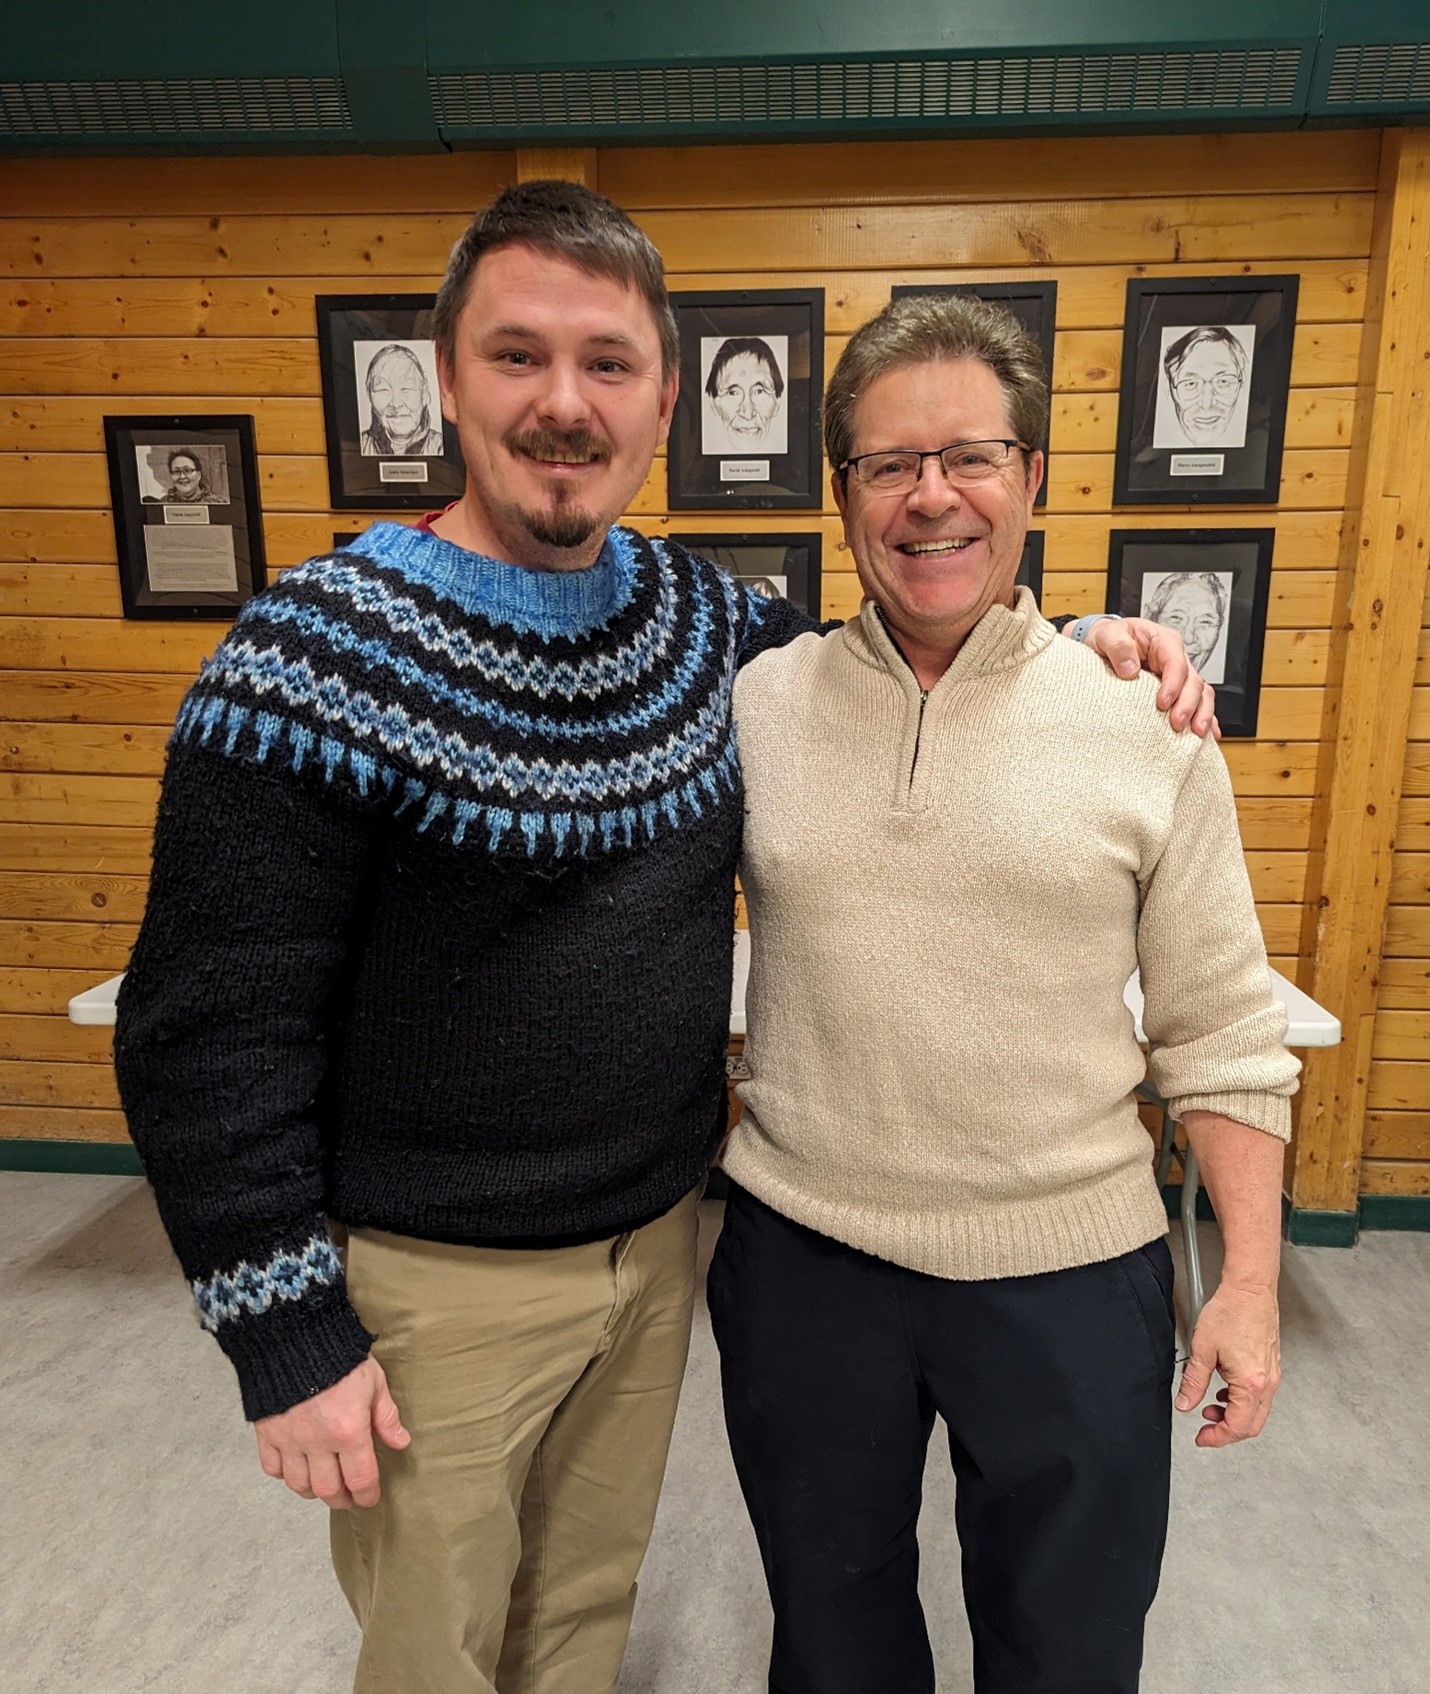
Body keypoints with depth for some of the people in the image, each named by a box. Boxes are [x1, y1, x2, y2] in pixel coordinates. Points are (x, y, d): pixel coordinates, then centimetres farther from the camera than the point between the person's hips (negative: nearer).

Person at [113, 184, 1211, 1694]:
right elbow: (210, 1031, -16)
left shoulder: (695, 613, -1)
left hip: (661, 1235, 5)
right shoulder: (321, 650, -19)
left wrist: (1073, 638, -1)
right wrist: (285, 1333, -13)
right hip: (440, 1282, -4)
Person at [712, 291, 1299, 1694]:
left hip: (1069, 1270, 0)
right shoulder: (754, 707, -5)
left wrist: (1249, 1276, -1)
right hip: (800, 1255, 1)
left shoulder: (1145, 727, -6)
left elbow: (1221, 1032, -2)